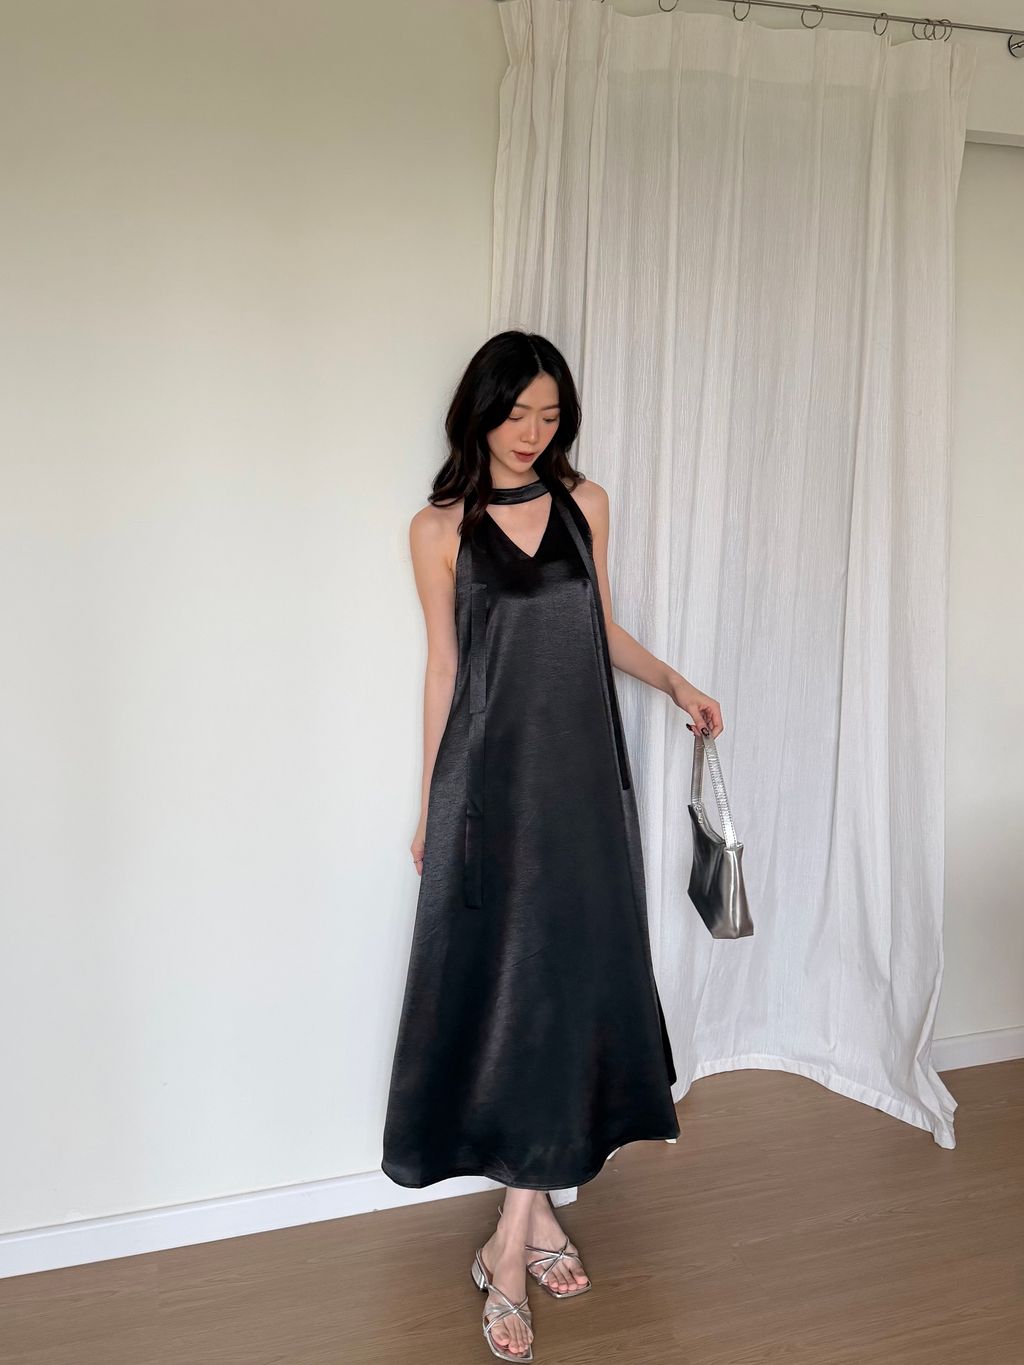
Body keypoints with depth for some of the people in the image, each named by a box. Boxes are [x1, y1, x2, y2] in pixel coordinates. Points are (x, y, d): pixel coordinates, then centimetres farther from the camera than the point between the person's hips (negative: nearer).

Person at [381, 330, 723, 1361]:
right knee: (503, 984, 0)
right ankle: (536, 1213, 16)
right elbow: (443, 666, 3)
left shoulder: (585, 503, 10)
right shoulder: (440, 528, 1)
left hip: (582, 773, 3)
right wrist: (430, 802, 3)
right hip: (489, 779, -3)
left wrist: (672, 682, 2)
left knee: (571, 984, 3)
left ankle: (510, 1243, 15)